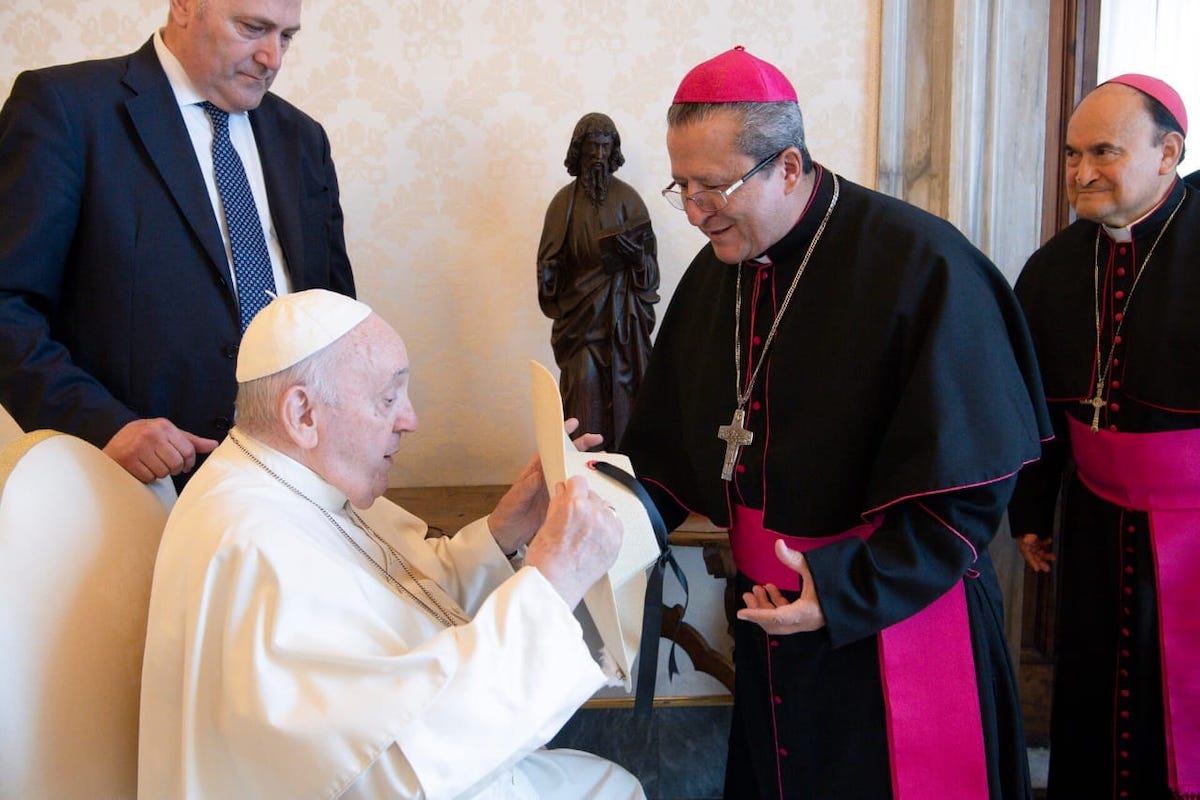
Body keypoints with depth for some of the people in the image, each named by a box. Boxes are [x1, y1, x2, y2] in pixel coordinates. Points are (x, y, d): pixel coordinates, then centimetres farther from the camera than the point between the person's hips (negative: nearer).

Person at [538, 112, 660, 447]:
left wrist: (634, 254, -13)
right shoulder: (564, 201, 4)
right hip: (580, 312, 0)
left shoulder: (627, 198, 4)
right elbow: (550, 263, 2)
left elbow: (649, 254, 5)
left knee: (621, 389, -1)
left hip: (622, 315, 0)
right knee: (584, 386, -7)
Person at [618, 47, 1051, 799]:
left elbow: (971, 477, -19)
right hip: (770, 616, 6)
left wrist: (853, 592, -23)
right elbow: (671, 444, 8)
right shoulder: (714, 275, 3)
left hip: (899, 623, -6)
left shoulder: (921, 266, -19)